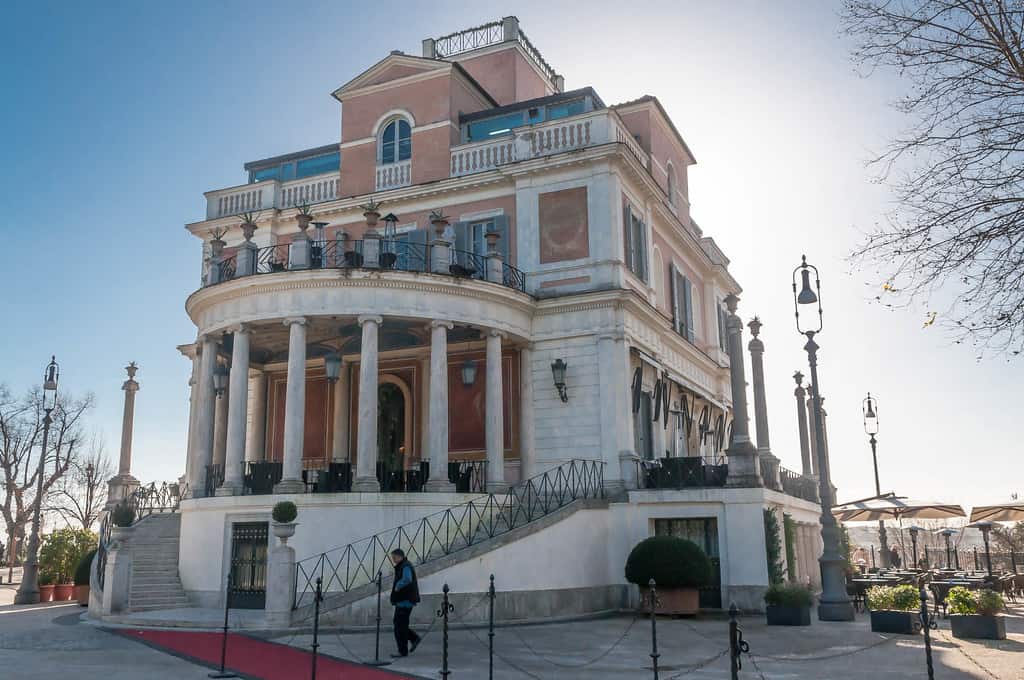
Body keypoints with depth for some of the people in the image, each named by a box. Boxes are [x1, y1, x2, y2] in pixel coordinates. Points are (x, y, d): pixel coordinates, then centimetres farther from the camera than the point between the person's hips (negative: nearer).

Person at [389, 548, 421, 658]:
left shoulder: (406, 567, -16)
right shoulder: (401, 567, 17)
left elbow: (407, 580, -36)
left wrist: (397, 587, -22)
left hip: (405, 601, -10)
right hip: (401, 601, 10)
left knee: (400, 625, -5)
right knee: (398, 623, 14)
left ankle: (403, 651, 1)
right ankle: (414, 638, 21)